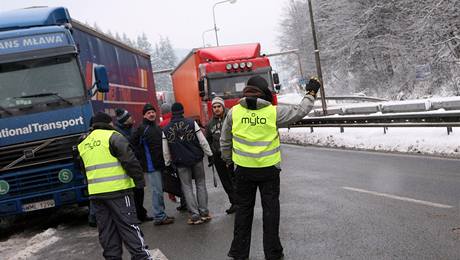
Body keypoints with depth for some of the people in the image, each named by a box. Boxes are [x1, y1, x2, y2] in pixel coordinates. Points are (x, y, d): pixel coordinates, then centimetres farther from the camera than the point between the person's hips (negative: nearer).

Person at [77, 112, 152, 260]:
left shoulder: (83, 145, 17)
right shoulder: (113, 136, -6)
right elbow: (129, 160, -12)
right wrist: (139, 180, -6)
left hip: (95, 193, 6)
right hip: (117, 190, -6)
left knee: (106, 229, 11)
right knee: (129, 225, -3)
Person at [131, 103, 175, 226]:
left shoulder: (157, 128, 15)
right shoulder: (141, 129, -9)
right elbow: (133, 144, -13)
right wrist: (143, 157, -11)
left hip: (161, 164, 8)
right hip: (151, 165, -8)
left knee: (160, 190, 14)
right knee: (157, 190, -7)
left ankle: (161, 214, 23)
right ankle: (158, 217, -1)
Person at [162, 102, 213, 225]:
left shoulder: (166, 129, -1)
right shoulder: (192, 123, -6)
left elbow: (166, 151, 2)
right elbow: (203, 141, -7)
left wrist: (168, 164, 14)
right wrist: (210, 154, 2)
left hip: (181, 163, 0)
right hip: (196, 159, 0)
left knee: (187, 187, 7)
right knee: (201, 184, 12)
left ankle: (195, 216, 3)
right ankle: (204, 213, 11)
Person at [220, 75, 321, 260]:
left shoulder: (234, 112, -3)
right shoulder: (274, 112, -9)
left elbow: (225, 140, 8)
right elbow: (299, 112, 4)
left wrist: (228, 160, 24)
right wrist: (311, 94, 19)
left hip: (243, 169, 2)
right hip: (269, 169, -2)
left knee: (244, 208, 12)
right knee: (270, 209, 8)